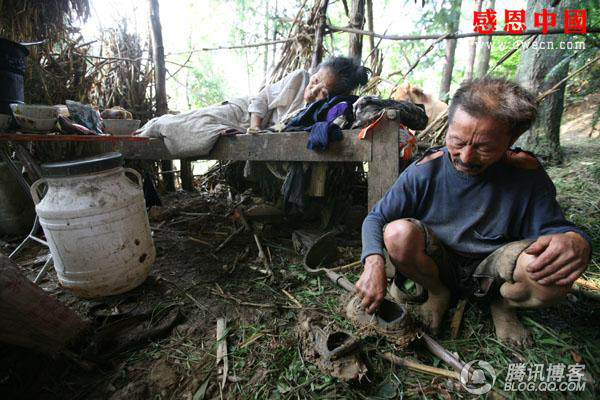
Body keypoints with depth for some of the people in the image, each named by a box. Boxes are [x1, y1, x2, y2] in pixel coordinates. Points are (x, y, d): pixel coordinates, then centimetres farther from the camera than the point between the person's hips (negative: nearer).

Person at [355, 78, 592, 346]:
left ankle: (504, 306, 7)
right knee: (399, 233, -30)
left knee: (550, 267, -31)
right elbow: (376, 218, -15)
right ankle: (438, 293, 2)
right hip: (439, 265, 0)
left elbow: (555, 228, -5)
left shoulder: (526, 173, -13)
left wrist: (575, 241, -32)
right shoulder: (425, 170, -16)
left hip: (493, 272, 1)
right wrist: (374, 262, -34)